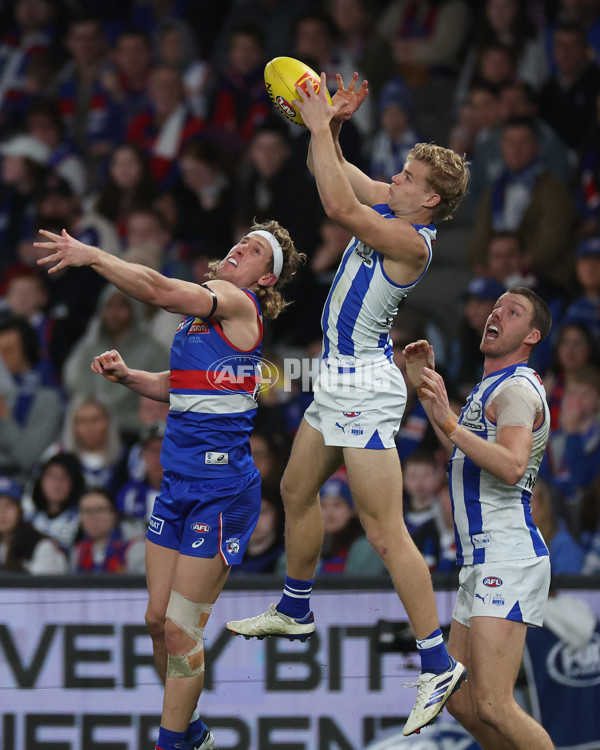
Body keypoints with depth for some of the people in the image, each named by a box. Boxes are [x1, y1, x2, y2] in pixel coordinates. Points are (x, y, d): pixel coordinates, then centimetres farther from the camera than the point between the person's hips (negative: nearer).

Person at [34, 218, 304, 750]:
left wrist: (92, 255, -16)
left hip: (222, 488, -8)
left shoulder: (238, 303, -10)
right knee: (158, 620, 10)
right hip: (178, 484, 8)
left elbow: (161, 291, -24)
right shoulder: (202, 307, 15)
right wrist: (126, 375, 8)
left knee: (181, 628, -6)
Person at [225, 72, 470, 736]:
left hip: (365, 390, -10)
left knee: (384, 532, -13)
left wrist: (320, 127, -24)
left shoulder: (413, 241, -20)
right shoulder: (387, 204, 6)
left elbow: (337, 206, -31)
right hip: (339, 381, 10)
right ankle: (295, 612, 44)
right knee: (296, 489, 25)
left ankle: (438, 663, -14)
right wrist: (329, 126, -2)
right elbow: (330, 173, 17)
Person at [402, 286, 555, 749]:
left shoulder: (518, 389, -10)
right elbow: (462, 449, 40)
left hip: (507, 558, -11)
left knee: (493, 707, -20)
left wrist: (449, 423, -33)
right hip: (483, 562, 11)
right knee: (460, 701, 12)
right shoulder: (491, 387, 22)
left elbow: (512, 465, -28)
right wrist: (425, 386, 35)